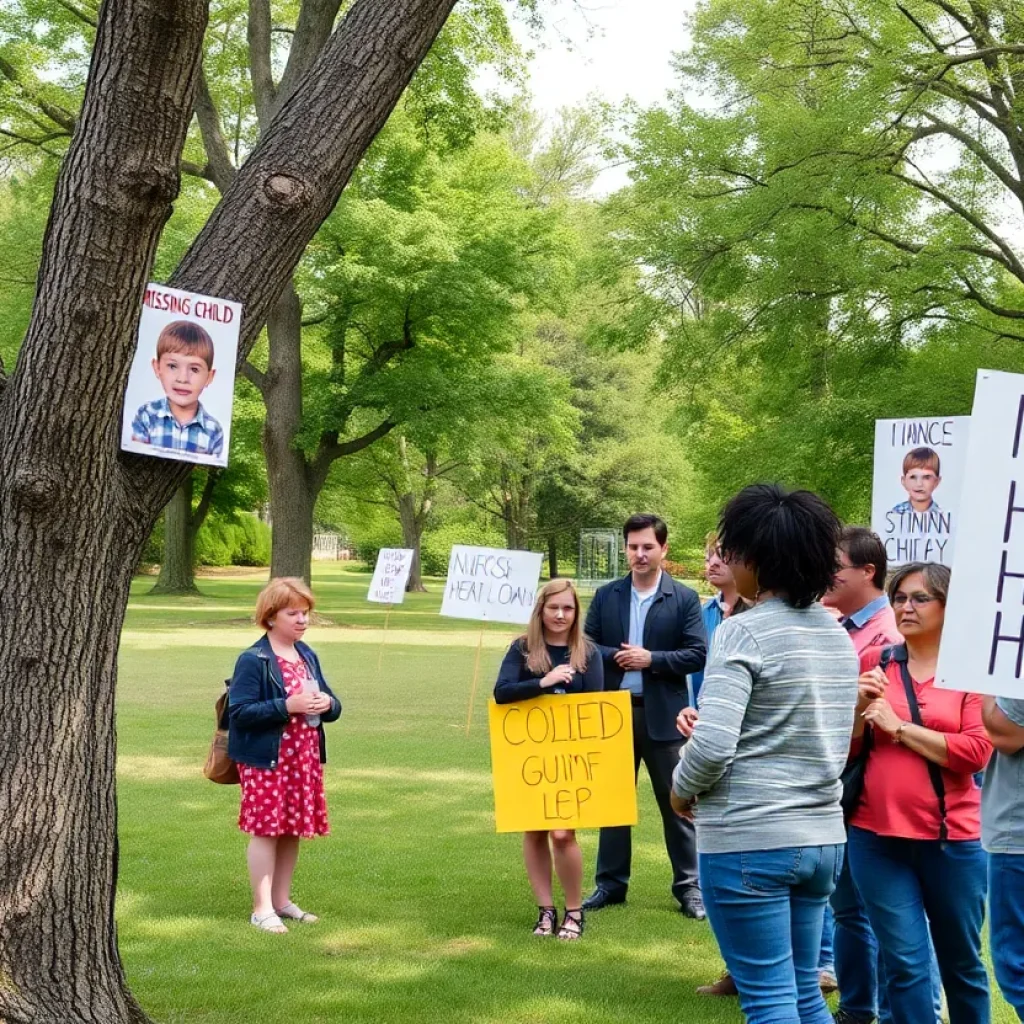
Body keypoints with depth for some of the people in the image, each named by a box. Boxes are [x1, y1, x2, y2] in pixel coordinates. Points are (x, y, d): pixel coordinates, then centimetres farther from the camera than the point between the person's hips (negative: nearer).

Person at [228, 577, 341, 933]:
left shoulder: (308, 657, 12)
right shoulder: (253, 660, -11)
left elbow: (332, 705, 17)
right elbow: (239, 710, -19)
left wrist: (327, 704, -7)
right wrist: (288, 706, -24)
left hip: (305, 758, 7)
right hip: (266, 760, -7)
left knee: (293, 830, 12)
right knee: (266, 830, -2)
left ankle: (282, 900, 24)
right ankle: (262, 908, 6)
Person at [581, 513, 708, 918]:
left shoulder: (684, 598, -3)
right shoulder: (606, 596, 5)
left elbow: (697, 654, -8)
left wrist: (651, 659, -16)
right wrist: (614, 656, -13)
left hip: (663, 715, -3)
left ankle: (688, 885, 14)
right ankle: (611, 883, 21)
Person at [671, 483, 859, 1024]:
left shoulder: (744, 632, -14)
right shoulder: (838, 635, 9)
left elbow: (713, 746, -22)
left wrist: (681, 789, -2)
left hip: (748, 841, -7)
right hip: (822, 836, 7)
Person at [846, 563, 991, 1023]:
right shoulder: (873, 662, 6)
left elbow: (976, 751, -14)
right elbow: (845, 751, 10)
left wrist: (899, 728, -12)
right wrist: (860, 707, -8)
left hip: (952, 838, -2)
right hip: (877, 837, 2)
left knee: (961, 961, 14)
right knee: (905, 964, 1)